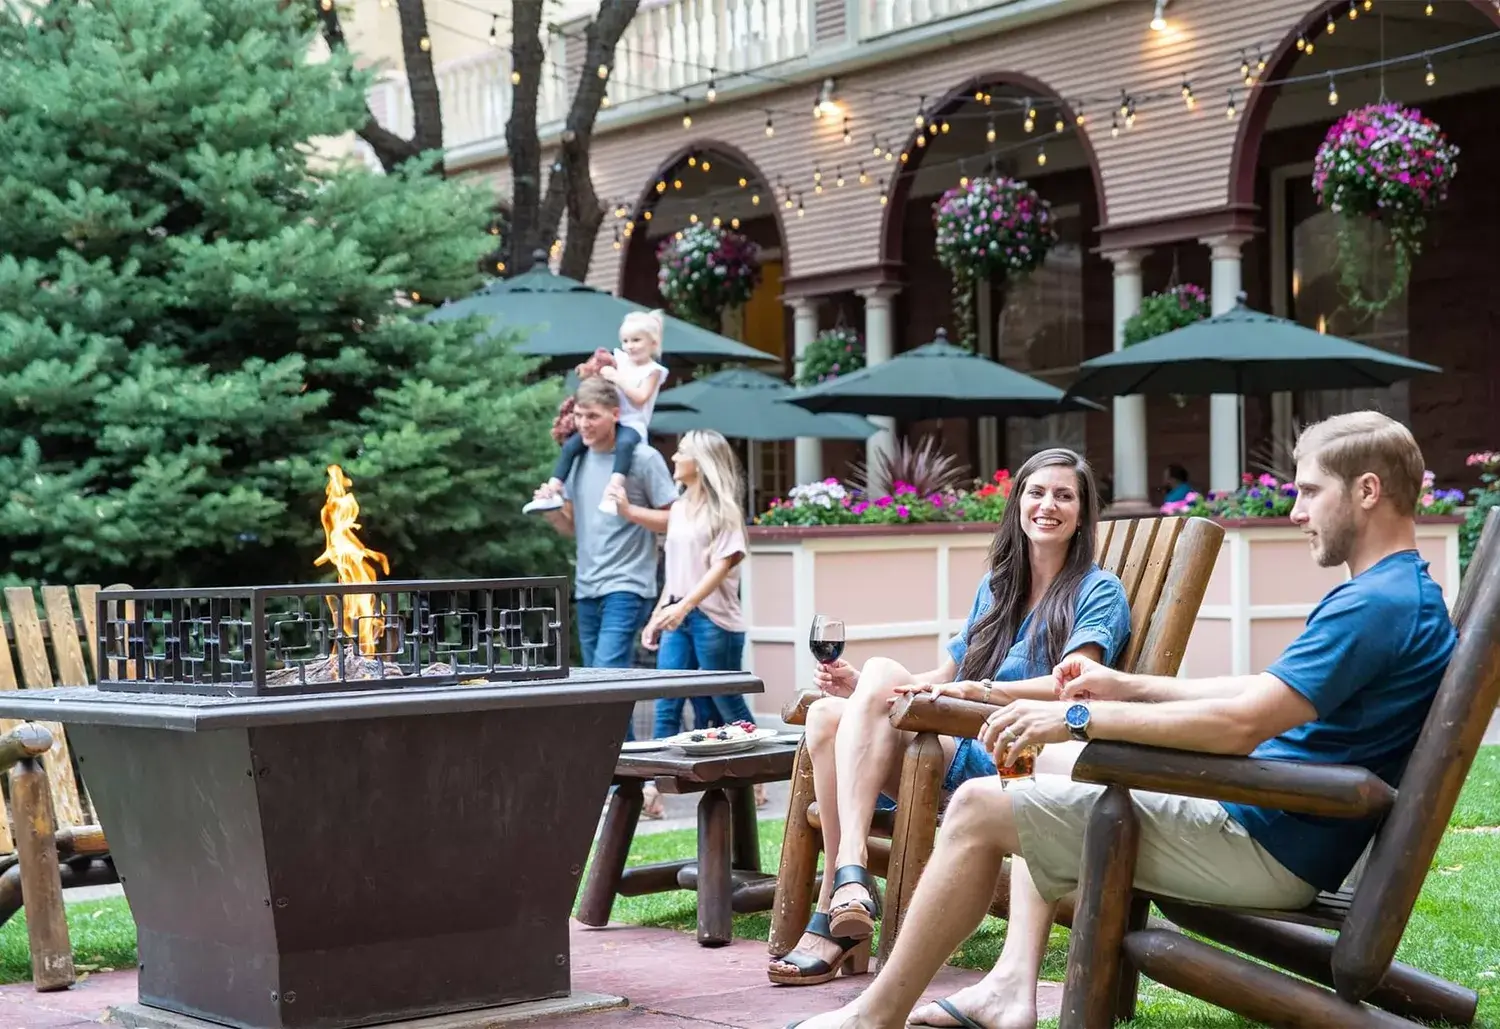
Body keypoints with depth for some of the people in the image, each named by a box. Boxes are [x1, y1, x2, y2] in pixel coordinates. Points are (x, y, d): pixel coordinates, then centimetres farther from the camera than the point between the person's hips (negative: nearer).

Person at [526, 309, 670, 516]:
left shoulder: (653, 370, -1)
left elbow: (640, 398, -15)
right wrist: (600, 371, 2)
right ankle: (552, 491, -10)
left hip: (633, 424, -7)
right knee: (571, 444, -9)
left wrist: (617, 378, -16)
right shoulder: (621, 360, 15)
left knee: (624, 443, -41)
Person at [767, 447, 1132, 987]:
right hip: (956, 751, 6)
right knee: (826, 714, -20)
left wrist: (974, 689, -22)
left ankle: (847, 876, -35)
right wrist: (859, 686, 5)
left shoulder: (1097, 591, 5)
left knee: (882, 671, -27)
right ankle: (848, 882, -28)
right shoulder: (995, 587, 25)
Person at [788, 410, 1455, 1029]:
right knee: (1047, 773, 23)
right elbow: (1263, 692, 22)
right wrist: (1129, 689, 15)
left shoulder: (1377, 606, -20)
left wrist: (1080, 718, -20)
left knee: (980, 808, -9)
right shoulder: (1408, 593, 15)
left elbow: (1242, 723, -28)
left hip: (1268, 848, -11)